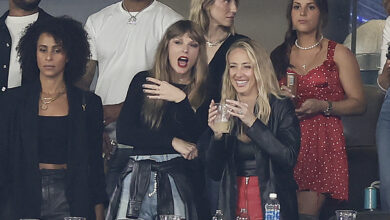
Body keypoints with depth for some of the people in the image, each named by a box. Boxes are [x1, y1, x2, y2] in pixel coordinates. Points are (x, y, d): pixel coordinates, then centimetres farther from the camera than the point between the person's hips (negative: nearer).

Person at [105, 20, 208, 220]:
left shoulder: (204, 91, 6)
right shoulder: (143, 81, 9)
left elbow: (198, 142, -5)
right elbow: (123, 133, 2)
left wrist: (180, 99, -12)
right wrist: (173, 142, -5)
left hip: (178, 179, -1)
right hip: (137, 179, 1)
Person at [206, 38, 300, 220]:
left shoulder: (281, 108, -2)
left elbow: (289, 158, -16)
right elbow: (214, 173, 5)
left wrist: (252, 122, -21)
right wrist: (217, 135, -11)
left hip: (273, 205, -2)